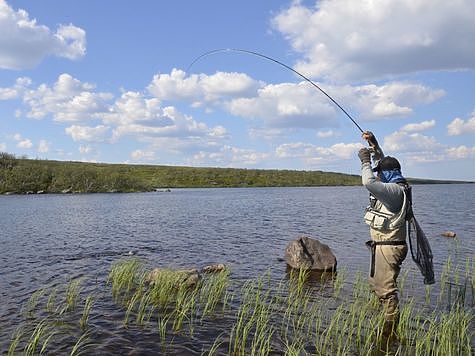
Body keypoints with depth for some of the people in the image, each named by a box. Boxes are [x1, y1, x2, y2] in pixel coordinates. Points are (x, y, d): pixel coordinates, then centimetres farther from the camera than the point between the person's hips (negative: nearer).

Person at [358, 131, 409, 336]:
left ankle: (390, 330, 5)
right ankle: (388, 318, 32)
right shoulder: (392, 185, 12)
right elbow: (383, 163, 24)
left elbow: (370, 183, -34)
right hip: (381, 246, 11)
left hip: (389, 247, -11)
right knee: (375, 284, 20)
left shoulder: (395, 190, -18)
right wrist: (374, 144, 15)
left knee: (386, 289, -5)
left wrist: (365, 161, -20)